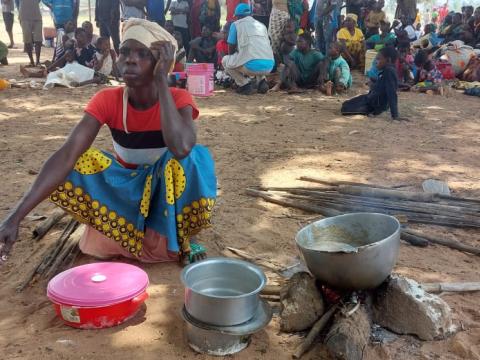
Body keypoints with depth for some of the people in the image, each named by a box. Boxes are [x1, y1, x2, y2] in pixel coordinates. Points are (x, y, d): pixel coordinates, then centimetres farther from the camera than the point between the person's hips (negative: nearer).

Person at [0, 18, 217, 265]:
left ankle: (181, 237, -8)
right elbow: (67, 154, -31)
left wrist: (161, 79, -38)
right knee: (68, 172, -23)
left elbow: (181, 148, -45)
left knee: (194, 158, -35)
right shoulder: (107, 100, -18)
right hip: (125, 186, 2)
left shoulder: (178, 99, -22)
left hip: (166, 186, -2)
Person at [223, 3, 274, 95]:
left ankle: (245, 84, 4)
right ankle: (262, 81, 15)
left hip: (252, 65, -5)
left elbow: (231, 50, 15)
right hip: (269, 66, 5)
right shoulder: (262, 25, 26)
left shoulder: (236, 24, 12)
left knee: (225, 60, 24)